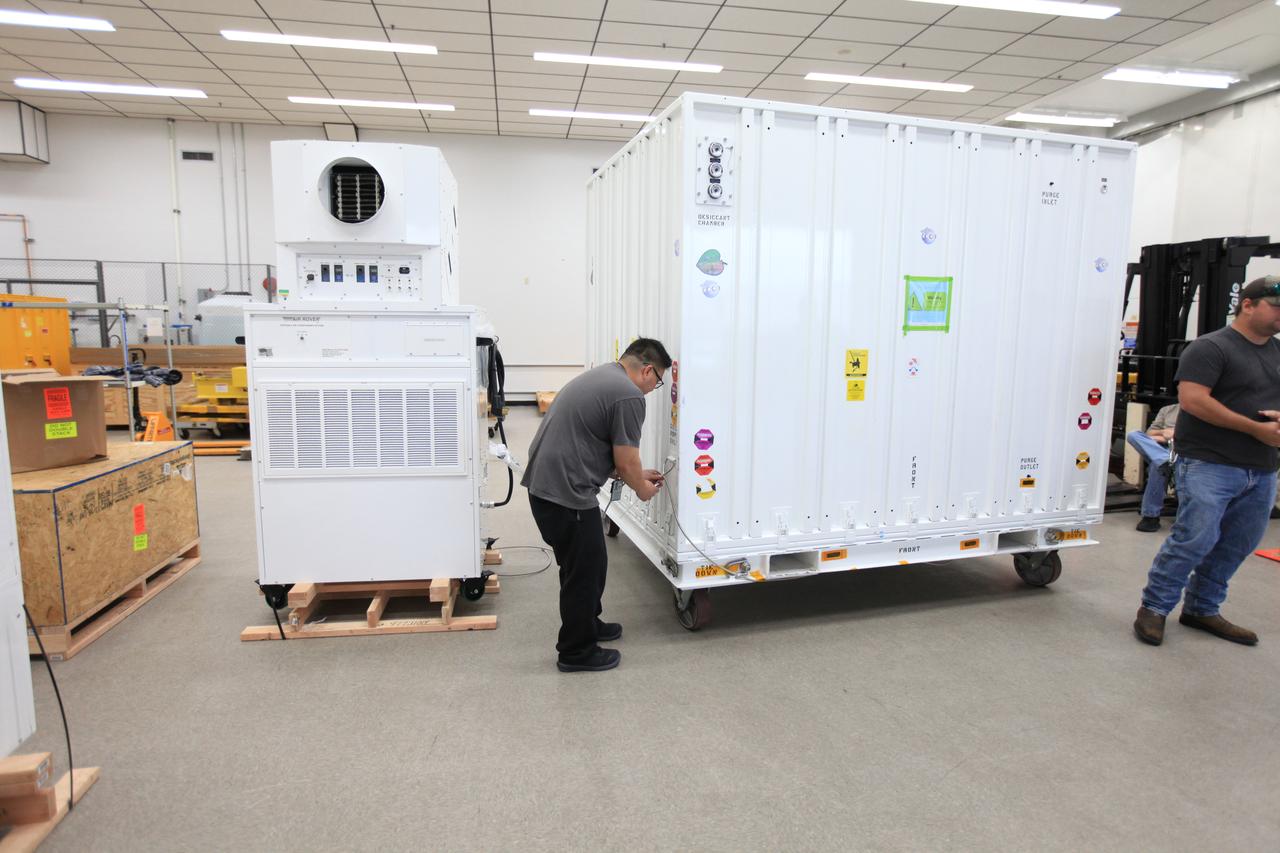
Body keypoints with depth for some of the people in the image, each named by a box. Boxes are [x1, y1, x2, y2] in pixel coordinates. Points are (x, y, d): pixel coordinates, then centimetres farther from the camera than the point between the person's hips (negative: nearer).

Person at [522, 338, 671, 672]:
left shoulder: (602, 376, 18)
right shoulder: (628, 395, -14)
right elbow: (625, 461, -12)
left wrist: (638, 474, 28)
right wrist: (643, 490, 7)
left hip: (546, 483, 10)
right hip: (565, 493, -10)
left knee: (588, 563, 22)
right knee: (583, 570, 4)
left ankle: (587, 623, 38)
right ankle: (576, 651, 17)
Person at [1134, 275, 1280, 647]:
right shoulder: (1211, 347, -7)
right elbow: (1192, 399, -18)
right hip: (1209, 464, -8)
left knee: (1236, 546, 11)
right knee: (1196, 538, -12)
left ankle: (1202, 609, 25)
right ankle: (1154, 608, 1)